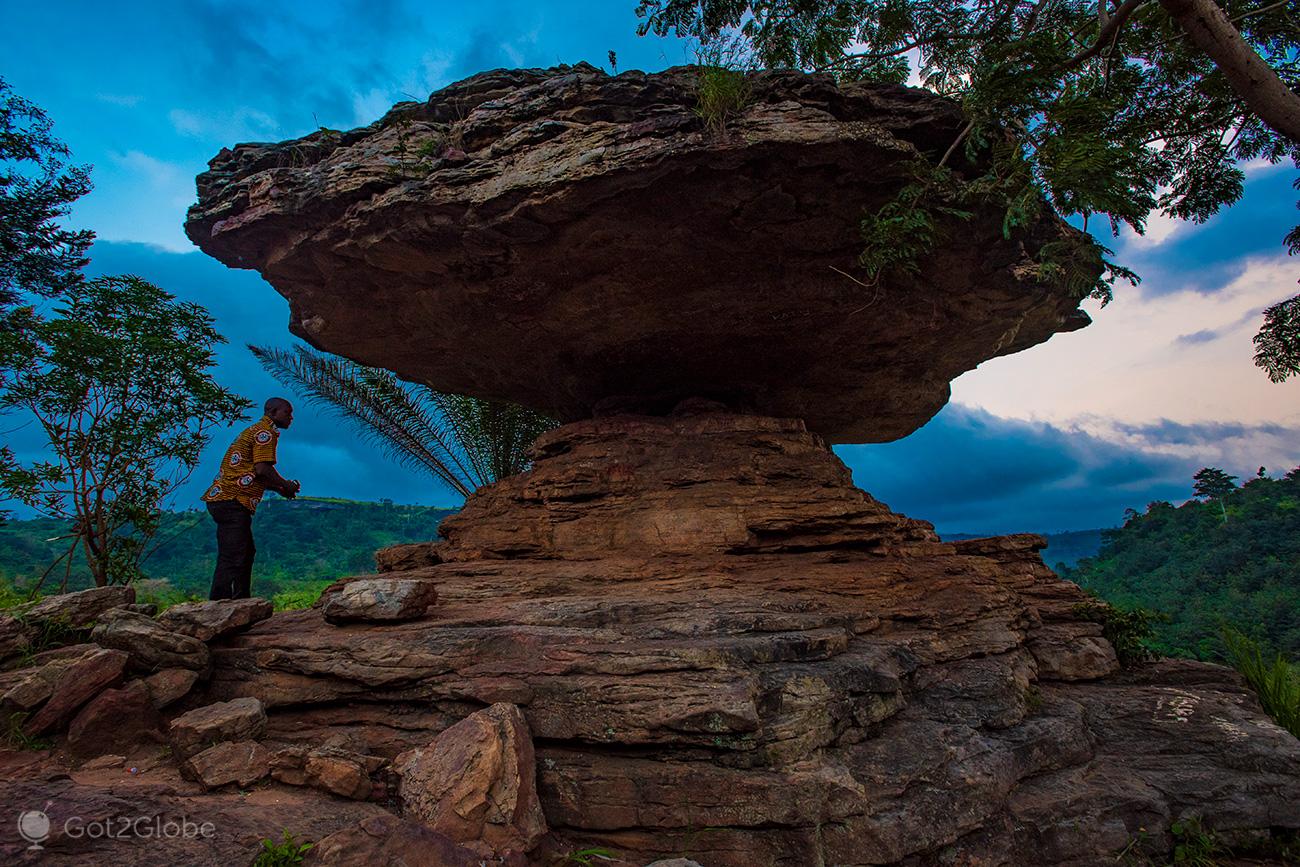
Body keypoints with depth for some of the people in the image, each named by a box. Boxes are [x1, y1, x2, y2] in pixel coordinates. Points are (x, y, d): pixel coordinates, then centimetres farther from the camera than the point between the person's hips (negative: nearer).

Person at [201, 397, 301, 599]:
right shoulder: (265, 432, -7)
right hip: (232, 501, -11)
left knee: (246, 553, 16)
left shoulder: (254, 431, 25)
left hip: (223, 499, 11)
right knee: (232, 558, -12)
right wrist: (286, 485, -4)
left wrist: (279, 488, 16)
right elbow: (262, 469, -18)